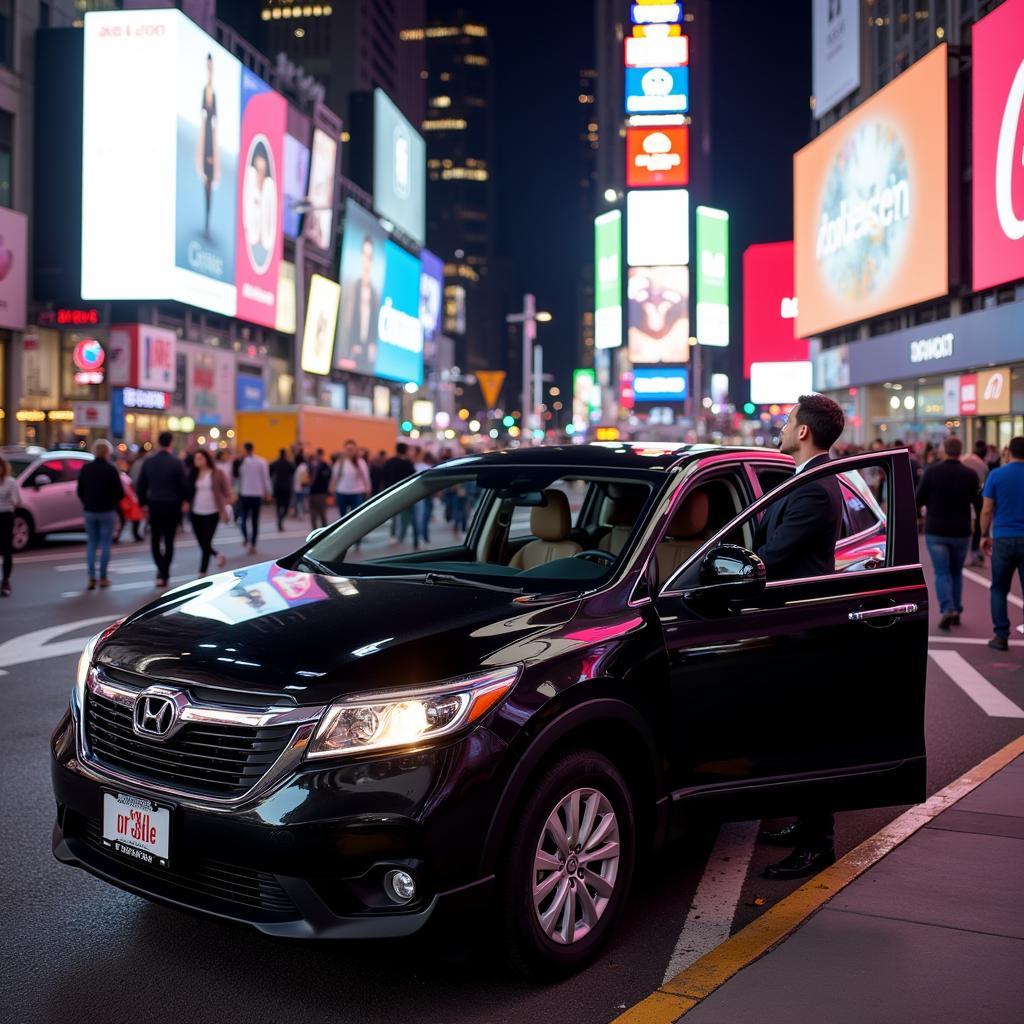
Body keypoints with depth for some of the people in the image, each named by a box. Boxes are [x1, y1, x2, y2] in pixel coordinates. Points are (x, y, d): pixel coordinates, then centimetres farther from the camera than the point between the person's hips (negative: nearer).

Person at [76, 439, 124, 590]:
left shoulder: (85, 469, 1)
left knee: (91, 544, 10)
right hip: (107, 511, -3)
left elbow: (79, 491, 6)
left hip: (89, 511, 3)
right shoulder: (111, 469, -11)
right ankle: (103, 578, 6)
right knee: (105, 544, 5)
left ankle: (91, 577, 2)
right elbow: (120, 492, -10)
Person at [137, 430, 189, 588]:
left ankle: (161, 570, 12)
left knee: (155, 539, 16)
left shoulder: (148, 462, -1)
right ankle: (164, 575, 2)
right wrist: (185, 501, 8)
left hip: (154, 505, 2)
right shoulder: (177, 462, -10)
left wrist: (143, 503, 10)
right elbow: (184, 484, -8)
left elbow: (141, 485, 1)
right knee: (169, 541, 4)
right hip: (172, 506, -2)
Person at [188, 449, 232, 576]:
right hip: (196, 513, 4)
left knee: (206, 543, -4)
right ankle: (218, 556, 37)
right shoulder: (193, 474, 6)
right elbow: (189, 491, 5)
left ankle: (202, 572, 6)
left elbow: (227, 492, -4)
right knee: (201, 543, 9)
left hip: (212, 513, -4)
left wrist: (225, 509, -10)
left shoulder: (217, 473, -4)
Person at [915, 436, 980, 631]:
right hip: (961, 532, 2)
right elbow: (976, 500, 8)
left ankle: (947, 609, -15)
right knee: (956, 573, 17)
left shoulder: (932, 472, -10)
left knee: (942, 573, 2)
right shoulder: (970, 474, -5)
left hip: (936, 531, -2)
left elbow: (919, 500, -4)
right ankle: (956, 611, 20)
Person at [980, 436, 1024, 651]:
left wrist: (985, 535, 9)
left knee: (999, 589, 11)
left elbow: (987, 510, -2)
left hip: (1003, 539, -1)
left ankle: (1001, 636, 6)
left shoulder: (996, 475, -2)